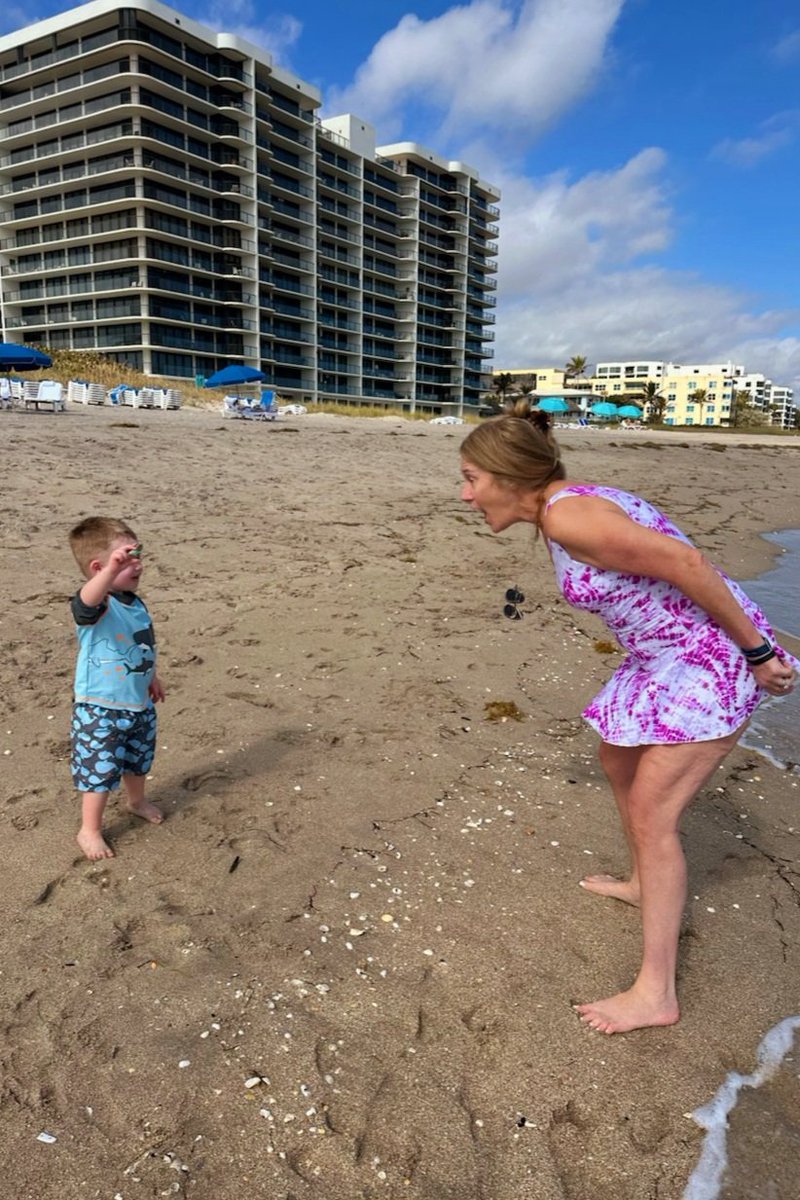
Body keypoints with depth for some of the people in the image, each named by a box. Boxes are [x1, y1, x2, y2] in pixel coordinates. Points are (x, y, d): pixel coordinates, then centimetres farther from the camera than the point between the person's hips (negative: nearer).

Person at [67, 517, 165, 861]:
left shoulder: (135, 602, 2)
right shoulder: (95, 606, -24)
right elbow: (88, 599, -52)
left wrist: (151, 676, 27)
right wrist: (113, 568, -68)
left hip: (138, 704, 8)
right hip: (100, 709, -8)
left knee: (138, 759, 26)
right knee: (100, 770, 4)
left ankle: (137, 800, 52)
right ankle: (89, 830, 24)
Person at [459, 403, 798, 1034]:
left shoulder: (567, 515, -24)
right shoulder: (568, 507, 6)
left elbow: (684, 562, -27)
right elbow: (657, 553, 13)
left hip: (712, 658, -10)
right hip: (665, 657, 10)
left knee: (650, 812, -7)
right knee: (619, 762, 24)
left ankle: (656, 994, 7)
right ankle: (643, 884, 48)